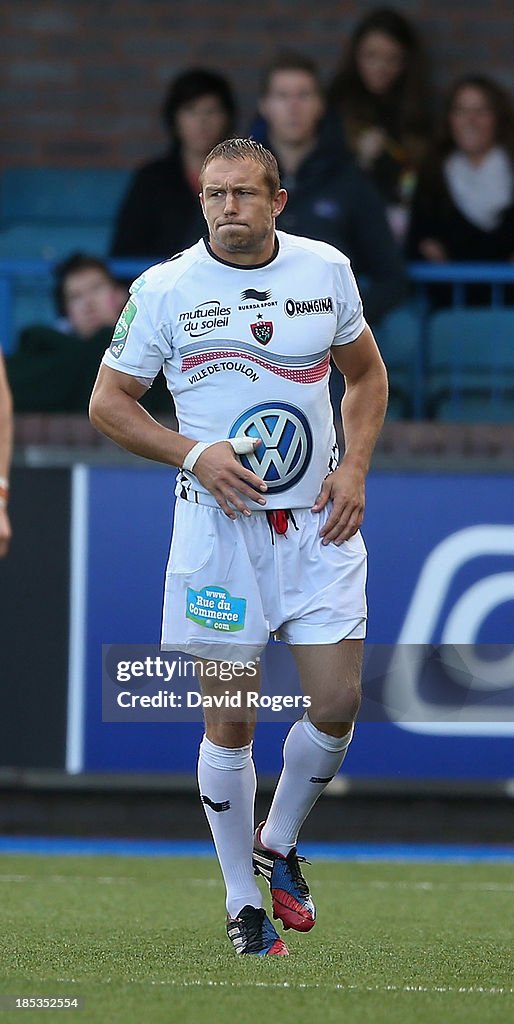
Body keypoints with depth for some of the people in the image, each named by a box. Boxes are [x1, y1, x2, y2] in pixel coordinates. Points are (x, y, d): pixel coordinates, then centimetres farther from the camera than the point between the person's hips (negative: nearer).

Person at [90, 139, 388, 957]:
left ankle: (277, 844, 25)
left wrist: (354, 469, 2)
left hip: (318, 522, 2)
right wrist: (194, 454, -14)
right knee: (229, 722, 0)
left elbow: (366, 375, 17)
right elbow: (108, 404, 0)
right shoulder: (164, 289, -6)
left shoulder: (327, 271, 2)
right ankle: (242, 903, 13)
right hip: (219, 525, -2)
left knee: (337, 704, -2)